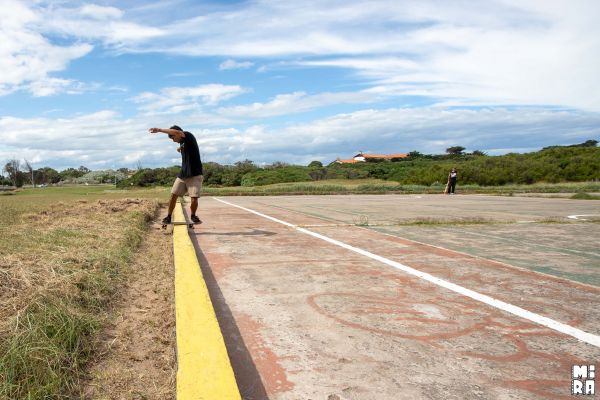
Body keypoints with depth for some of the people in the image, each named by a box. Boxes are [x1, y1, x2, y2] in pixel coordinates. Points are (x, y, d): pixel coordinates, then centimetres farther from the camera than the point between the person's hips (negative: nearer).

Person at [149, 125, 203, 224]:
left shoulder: (189, 136, -9)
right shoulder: (182, 142, 13)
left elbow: (177, 132, -29)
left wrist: (159, 130, -27)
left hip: (195, 175, -7)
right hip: (182, 174, 7)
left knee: (194, 198, -12)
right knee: (173, 195, 0)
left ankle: (193, 215, 14)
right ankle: (168, 216, 13)